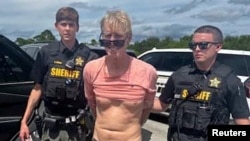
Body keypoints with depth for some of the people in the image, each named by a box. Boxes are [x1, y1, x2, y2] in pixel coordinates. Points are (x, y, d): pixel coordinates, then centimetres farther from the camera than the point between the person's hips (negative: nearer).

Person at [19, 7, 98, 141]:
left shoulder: (88, 56, -8)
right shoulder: (46, 52, -1)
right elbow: (37, 88, 4)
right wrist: (24, 121, 2)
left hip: (76, 126, -2)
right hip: (50, 125, 2)